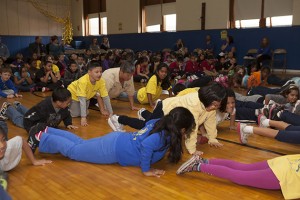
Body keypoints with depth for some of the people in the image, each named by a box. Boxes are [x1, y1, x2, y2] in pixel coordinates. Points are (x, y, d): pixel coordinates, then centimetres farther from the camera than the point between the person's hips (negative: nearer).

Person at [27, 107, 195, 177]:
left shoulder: (162, 123, 2)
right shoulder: (166, 135, -25)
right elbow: (147, 145, -42)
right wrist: (146, 169, -28)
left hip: (118, 140, 8)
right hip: (115, 150, -8)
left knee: (80, 143, 20)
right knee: (73, 150, 4)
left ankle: (45, 132, 29)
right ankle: (39, 138, 15)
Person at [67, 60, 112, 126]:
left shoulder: (101, 81, -27)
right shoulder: (83, 81, -41)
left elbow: (106, 97, -23)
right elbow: (82, 99, -44)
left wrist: (111, 113, -25)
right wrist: (83, 118, -48)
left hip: (87, 96, 4)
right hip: (73, 94, -4)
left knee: (85, 113, 1)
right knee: (75, 114, -9)